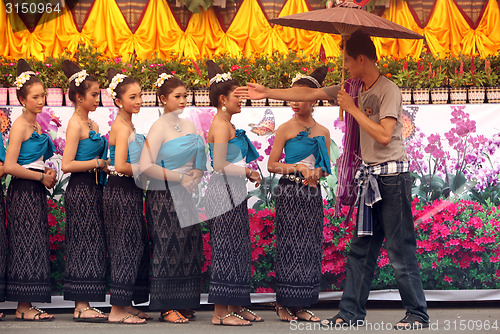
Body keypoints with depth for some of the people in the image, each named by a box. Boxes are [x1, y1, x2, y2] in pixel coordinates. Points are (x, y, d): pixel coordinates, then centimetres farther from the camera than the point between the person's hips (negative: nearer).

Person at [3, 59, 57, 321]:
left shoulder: (36, 126, 15)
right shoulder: (20, 125, -11)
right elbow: (9, 166, -18)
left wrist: (48, 173, 5)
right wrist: (42, 177, -12)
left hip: (36, 191, 9)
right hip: (23, 192, -9)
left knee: (34, 246, 7)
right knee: (26, 244, -7)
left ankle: (25, 306, 10)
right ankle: (24, 307, -4)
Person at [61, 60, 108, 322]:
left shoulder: (93, 125, 15)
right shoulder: (75, 125, -11)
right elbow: (67, 165, -18)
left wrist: (103, 163, 3)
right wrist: (99, 163, -13)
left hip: (93, 188, 9)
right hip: (80, 190, -9)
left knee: (91, 245, 8)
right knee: (84, 243, -7)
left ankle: (84, 305, 11)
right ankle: (81, 307, -3)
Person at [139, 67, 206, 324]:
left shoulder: (188, 125, 10)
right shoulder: (159, 128, -10)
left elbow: (199, 161, 19)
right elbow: (146, 167, -18)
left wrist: (195, 178, -2)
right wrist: (180, 178, -15)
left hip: (186, 197, 7)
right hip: (164, 197, -7)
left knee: (190, 247, 6)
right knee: (168, 247, -4)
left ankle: (183, 303, 14)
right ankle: (167, 307, 2)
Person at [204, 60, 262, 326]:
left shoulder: (228, 125, 16)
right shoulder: (221, 126, -14)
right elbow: (220, 165, -20)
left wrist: (247, 173, 8)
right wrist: (248, 172, -11)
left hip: (233, 194, 10)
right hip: (224, 192, -10)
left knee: (237, 249, 13)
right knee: (226, 250, -7)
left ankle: (235, 306, 19)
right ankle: (221, 311, -3)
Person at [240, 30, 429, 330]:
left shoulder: (389, 91, -13)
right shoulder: (355, 88, 11)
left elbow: (384, 136, -22)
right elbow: (310, 94, 14)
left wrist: (353, 109, -16)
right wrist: (268, 93, 14)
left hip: (393, 175, -8)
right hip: (370, 176, 8)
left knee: (401, 249, -5)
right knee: (361, 248, 9)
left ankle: (418, 315, 3)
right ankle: (352, 313, 13)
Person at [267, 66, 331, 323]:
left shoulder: (322, 132, 10)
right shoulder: (286, 129, -2)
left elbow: (326, 167, 13)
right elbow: (272, 165, -2)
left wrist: (317, 172, -9)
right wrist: (298, 168, -15)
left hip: (312, 193, 4)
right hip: (289, 191, -4)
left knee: (310, 246, 3)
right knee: (290, 244, -6)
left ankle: (300, 305, 8)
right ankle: (283, 303, 2)